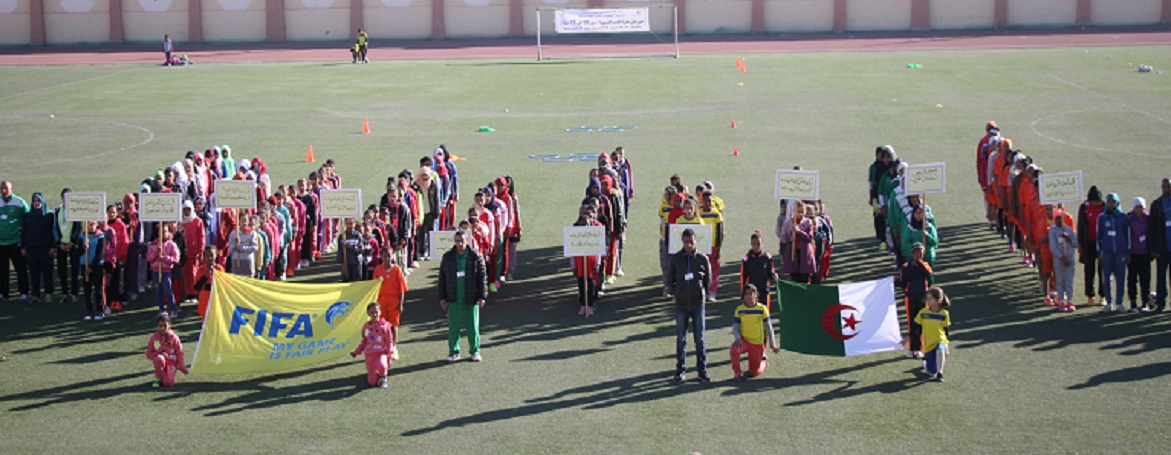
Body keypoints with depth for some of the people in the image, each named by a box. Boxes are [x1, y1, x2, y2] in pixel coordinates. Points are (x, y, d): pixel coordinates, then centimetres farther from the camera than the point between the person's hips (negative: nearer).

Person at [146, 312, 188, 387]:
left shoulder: (174, 338, -5)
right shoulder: (154, 337, -3)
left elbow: (179, 353, 0)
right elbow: (149, 354, 0)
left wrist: (182, 367, -8)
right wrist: (160, 354, -18)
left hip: (171, 363, -1)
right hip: (160, 361, 1)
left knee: (168, 383, -22)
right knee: (159, 359, -38)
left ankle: (166, 375, 17)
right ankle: (158, 378, -11)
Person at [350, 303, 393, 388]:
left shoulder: (384, 325, -1)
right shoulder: (366, 326, 10)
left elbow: (389, 342, 2)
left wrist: (389, 355, -6)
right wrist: (356, 352, 13)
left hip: (382, 353, -3)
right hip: (370, 354, 3)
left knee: (382, 366, -39)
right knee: (372, 382, -5)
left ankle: (383, 377, -3)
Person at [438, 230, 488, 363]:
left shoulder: (476, 257, -3)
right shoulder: (447, 257, 3)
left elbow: (482, 277, 0)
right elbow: (442, 278, 8)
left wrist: (482, 296, -5)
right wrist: (442, 297, 4)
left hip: (471, 299, -1)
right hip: (453, 299, 1)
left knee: (472, 326, 5)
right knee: (453, 327, 3)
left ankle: (475, 351, 16)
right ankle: (453, 352, 13)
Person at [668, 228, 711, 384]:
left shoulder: (702, 258, -3)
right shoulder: (675, 258, -1)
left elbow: (708, 280, 6)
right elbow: (670, 278, 9)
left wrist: (703, 294, 2)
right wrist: (676, 292, 3)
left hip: (698, 303, -1)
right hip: (681, 304, 1)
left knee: (699, 338, 6)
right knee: (681, 339, 6)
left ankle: (702, 370, 14)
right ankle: (680, 371, 14)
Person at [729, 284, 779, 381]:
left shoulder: (762, 309, -6)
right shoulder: (739, 310, -4)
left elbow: (768, 327, 1)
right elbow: (735, 328, -3)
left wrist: (772, 344, -3)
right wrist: (738, 338, -23)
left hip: (758, 344, 0)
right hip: (744, 340, 0)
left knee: (754, 372, 2)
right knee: (734, 350, -34)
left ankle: (764, 362, 38)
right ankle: (737, 374, -9)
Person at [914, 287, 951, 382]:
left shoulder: (944, 314, -3)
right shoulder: (922, 313, -2)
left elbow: (946, 331, 5)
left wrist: (946, 348, 8)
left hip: (940, 341, -2)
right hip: (928, 344, 2)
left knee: (940, 350, -41)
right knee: (931, 373, 0)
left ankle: (939, 374, -26)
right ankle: (925, 364, 37)